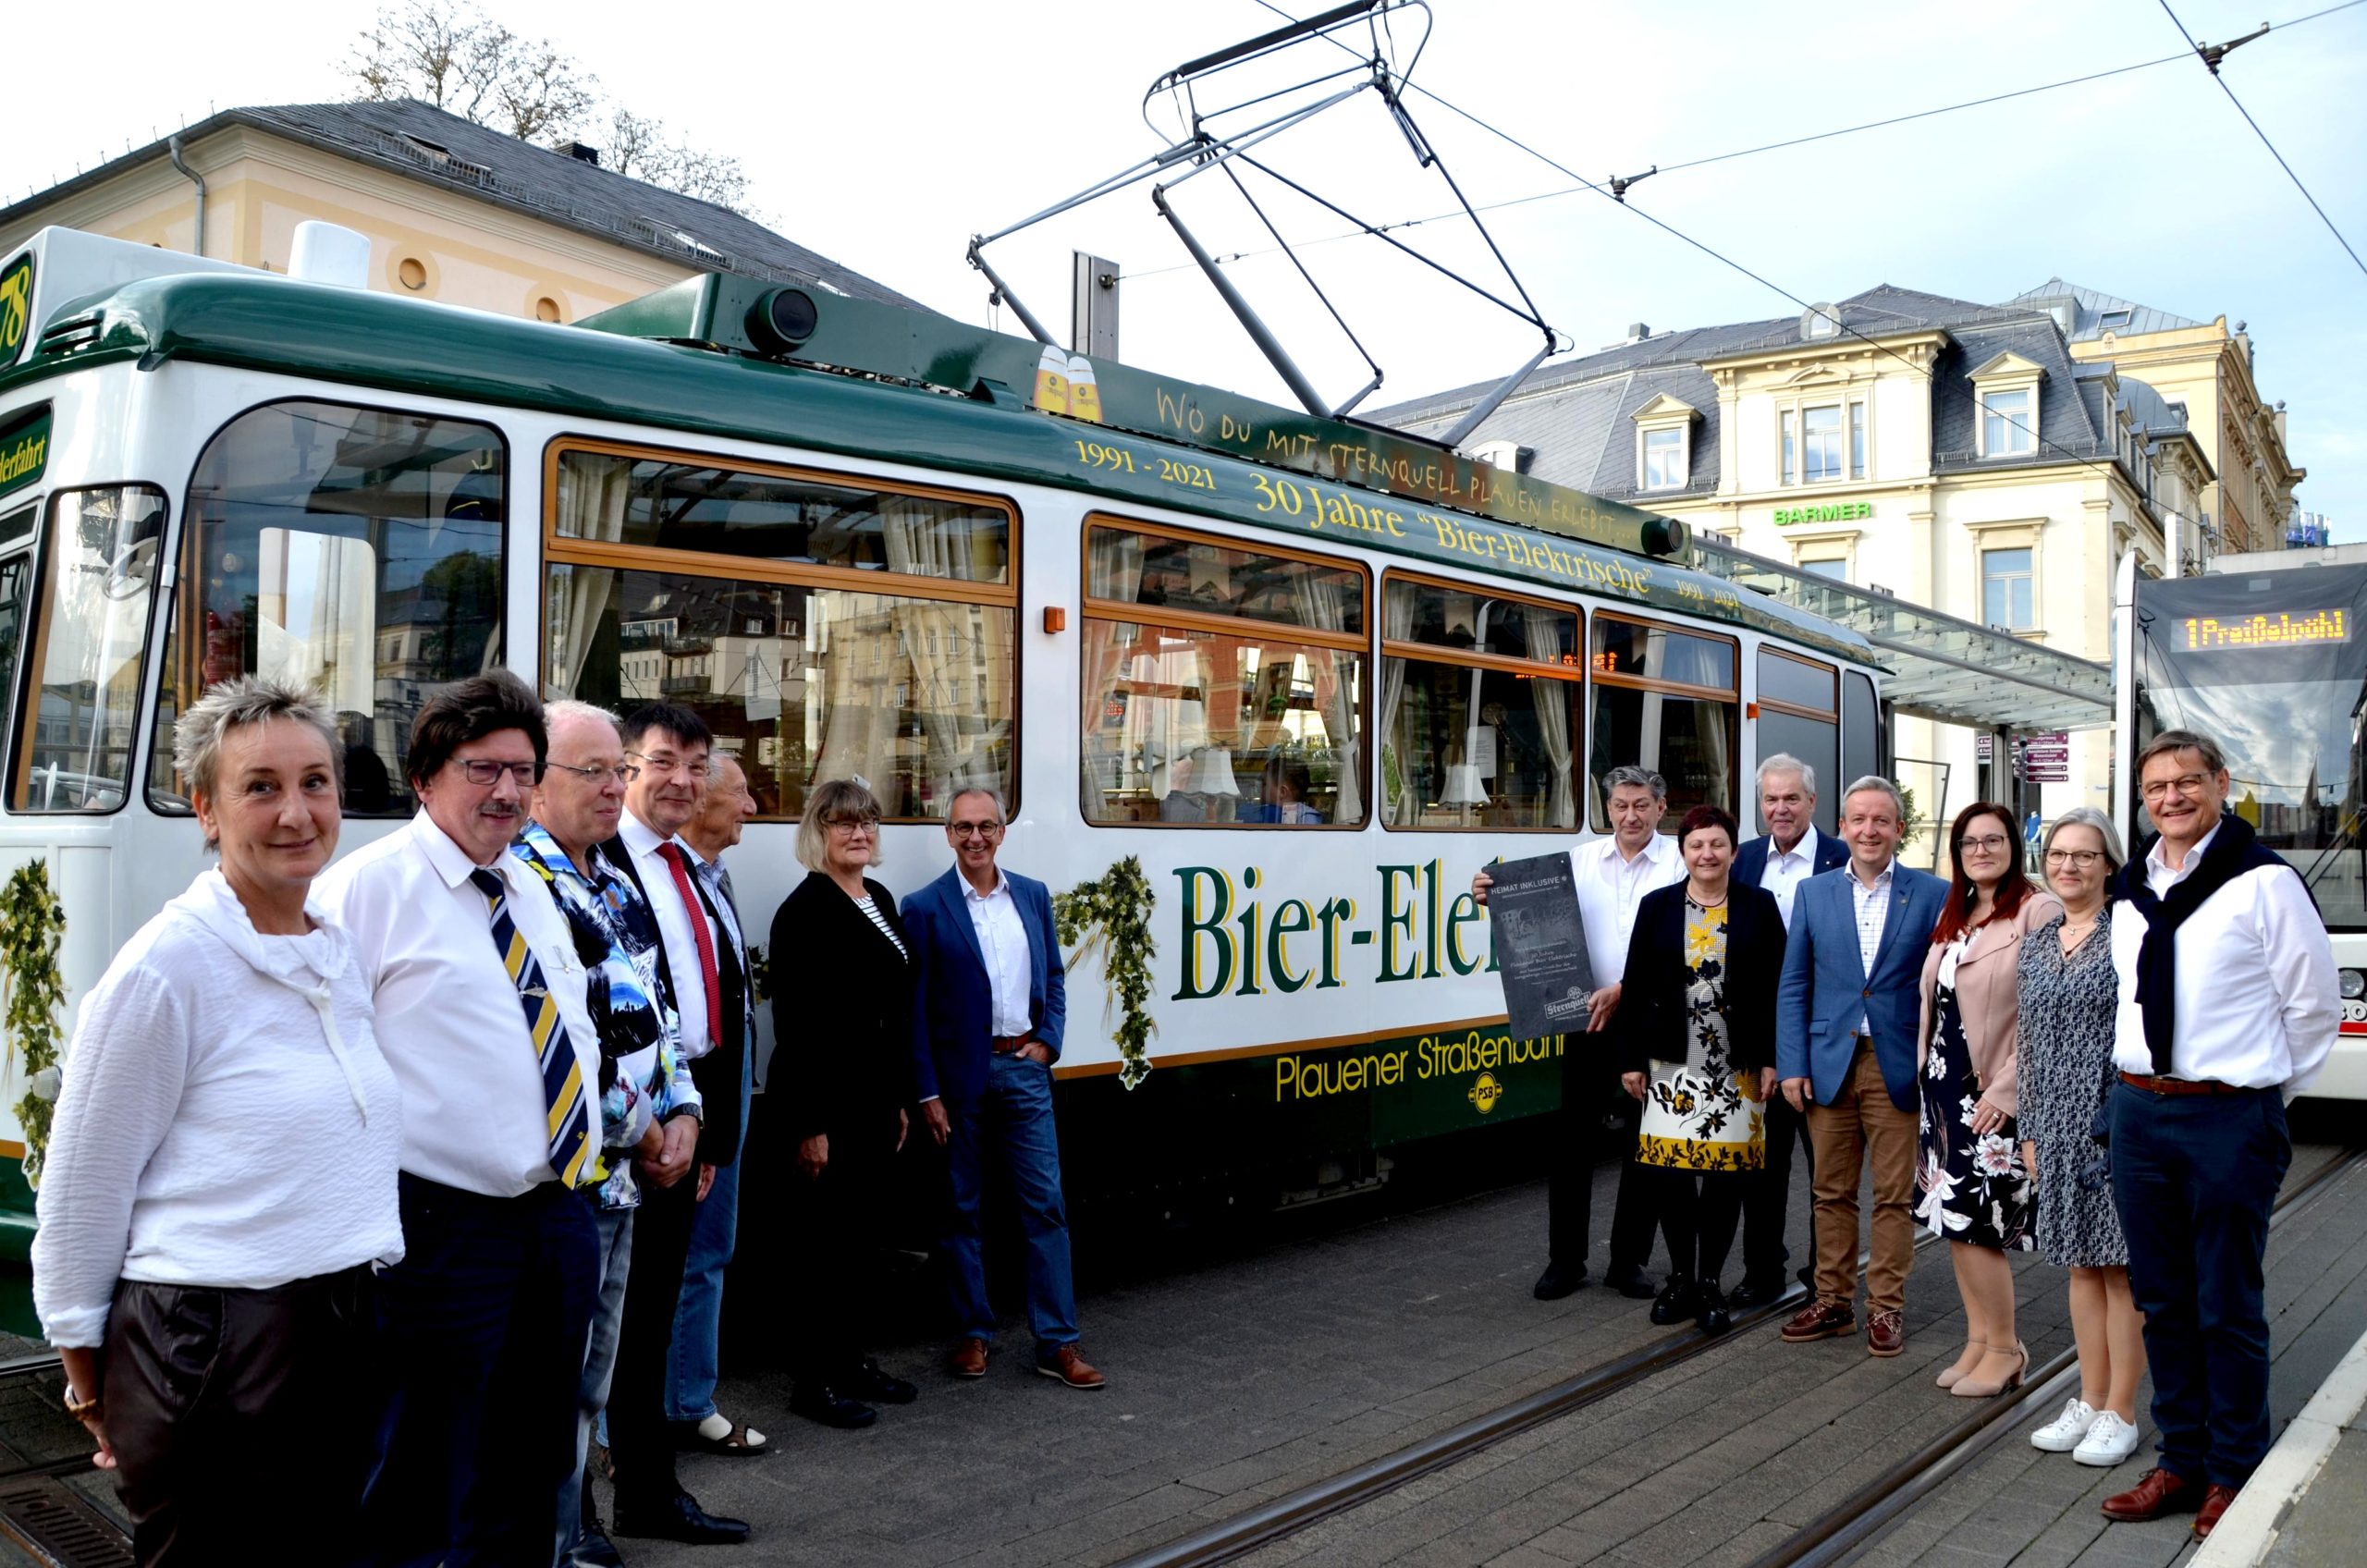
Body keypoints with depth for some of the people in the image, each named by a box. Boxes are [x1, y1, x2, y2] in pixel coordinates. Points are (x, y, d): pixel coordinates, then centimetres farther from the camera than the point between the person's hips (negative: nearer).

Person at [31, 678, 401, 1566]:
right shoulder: (166, 968, -14)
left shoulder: (339, 950, 7)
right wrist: (90, 1384, -2)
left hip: (344, 1341, 7)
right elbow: (80, 1193, -8)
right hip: (207, 1351, -6)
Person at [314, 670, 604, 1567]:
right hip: (446, 1225, -7)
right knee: (421, 1496, 5)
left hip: (560, 1215, 7)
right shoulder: (369, 887, -10)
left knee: (531, 1477, 20)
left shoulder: (532, 892, 14)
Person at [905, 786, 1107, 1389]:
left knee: (1046, 1203, 2)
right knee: (963, 1208, 8)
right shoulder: (926, 907, -4)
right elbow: (915, 1008, -5)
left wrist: (1048, 1041, 0)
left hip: (1024, 1068, 3)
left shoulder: (1033, 896, 8)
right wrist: (928, 1092, -8)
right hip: (961, 1075, -3)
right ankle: (972, 1333, 22)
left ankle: (1057, 1343, 8)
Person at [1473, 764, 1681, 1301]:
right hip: (1587, 1018, 2)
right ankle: (1565, 1259, 16)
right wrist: (1495, 899, -12)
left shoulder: (1679, 864, -2)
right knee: (1574, 1139, 5)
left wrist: (1622, 990, -22)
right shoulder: (1580, 859, 7)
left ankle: (1629, 1261, 20)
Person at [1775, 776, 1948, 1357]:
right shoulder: (1813, 893, 6)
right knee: (1831, 1192, 9)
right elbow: (1793, 986, 6)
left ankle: (1886, 1306, 18)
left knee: (1895, 1196, 6)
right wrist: (1792, 1064, -1)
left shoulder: (1933, 894, 1)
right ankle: (1833, 1300, 21)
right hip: (1829, 1063, 2)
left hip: (1898, 1065, -2)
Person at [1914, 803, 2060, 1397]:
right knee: (1954, 1220, 10)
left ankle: (2004, 1348, 12)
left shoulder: (2038, 910, -11)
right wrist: (1926, 1076, 11)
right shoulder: (1952, 917, 15)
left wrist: (2007, 1087, -18)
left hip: (1993, 1090, -8)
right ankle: (1978, 1339, 22)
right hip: (1945, 1082, 8)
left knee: (1974, 1222, -4)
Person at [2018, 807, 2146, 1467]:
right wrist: (2030, 1131, 13)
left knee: (2121, 1268, 2)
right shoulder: (2037, 944, 11)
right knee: (2081, 1265, 14)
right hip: (2059, 1127, 6)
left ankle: (2120, 1414, 13)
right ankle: (2089, 1402, 24)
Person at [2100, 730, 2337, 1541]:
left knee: (2227, 1308, 5)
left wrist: (2264, 1091, 3)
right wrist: (2142, 1085, 14)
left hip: (2230, 1118, -6)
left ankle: (2235, 1474, 20)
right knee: (2162, 1301, 14)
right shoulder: (2134, 889, 9)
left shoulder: (2262, 881, -9)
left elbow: (2315, 1005, -3)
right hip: (2137, 1111, 6)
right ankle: (2182, 1461, 27)